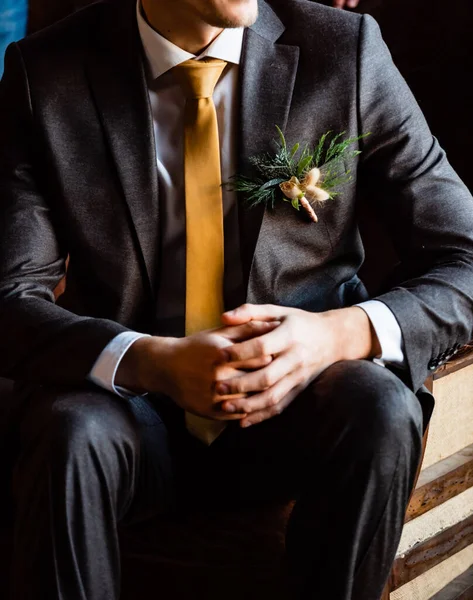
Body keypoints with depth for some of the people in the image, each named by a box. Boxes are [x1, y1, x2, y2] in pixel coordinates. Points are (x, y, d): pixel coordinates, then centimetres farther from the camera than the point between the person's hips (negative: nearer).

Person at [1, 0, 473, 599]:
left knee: (380, 406, -30)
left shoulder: (345, 51, -4)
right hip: (134, 403, 0)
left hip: (296, 419, 1)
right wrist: (154, 362, -28)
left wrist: (342, 333, -25)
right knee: (74, 434, -32)